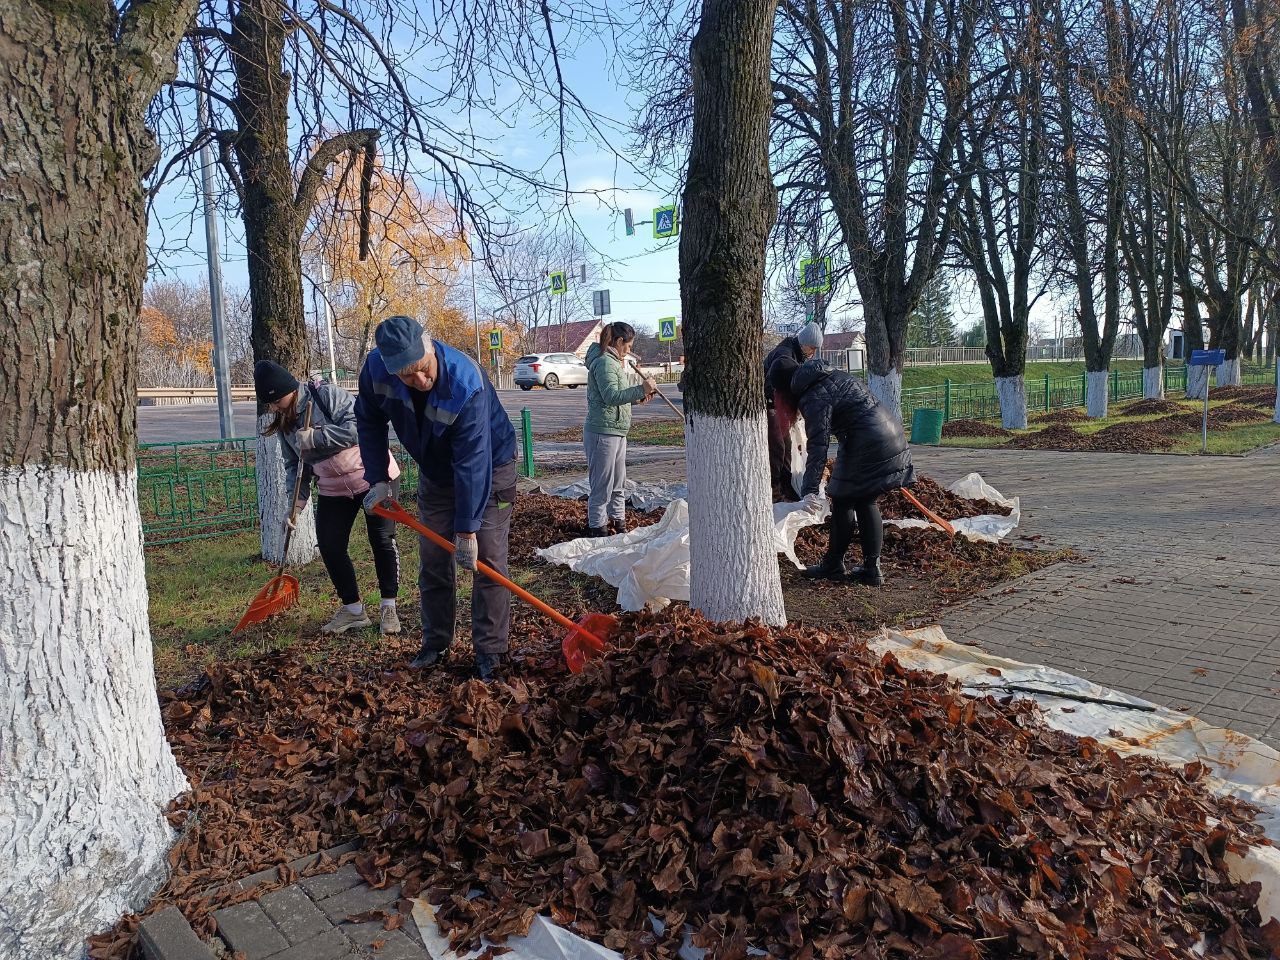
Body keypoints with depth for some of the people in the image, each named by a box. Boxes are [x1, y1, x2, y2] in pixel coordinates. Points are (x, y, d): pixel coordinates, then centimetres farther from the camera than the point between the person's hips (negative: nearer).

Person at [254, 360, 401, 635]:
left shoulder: (327, 395, -17)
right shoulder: (284, 422, 4)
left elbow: (360, 424, -28)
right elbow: (295, 465, 9)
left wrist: (317, 437, -27)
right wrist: (297, 500, -3)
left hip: (373, 475, -6)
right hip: (332, 488, 7)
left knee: (382, 539, -1)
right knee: (329, 547, 0)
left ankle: (389, 607, 13)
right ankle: (353, 609, 15)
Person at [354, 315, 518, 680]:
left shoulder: (466, 384, -39)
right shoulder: (376, 369, -22)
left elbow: (471, 463, -36)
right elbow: (369, 422, -2)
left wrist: (466, 530, -33)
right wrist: (378, 480, -8)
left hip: (490, 468, -5)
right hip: (435, 472, 5)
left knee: (487, 562, -7)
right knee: (433, 562, 9)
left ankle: (489, 652, 1)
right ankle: (435, 644, 23)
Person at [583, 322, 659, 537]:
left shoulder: (613, 362, 17)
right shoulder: (604, 362, -15)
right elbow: (611, 397, -25)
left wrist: (638, 397, 12)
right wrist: (641, 389, -26)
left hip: (617, 432, 11)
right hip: (603, 432, -11)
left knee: (618, 483, 18)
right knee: (602, 487, -2)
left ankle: (618, 524, 28)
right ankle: (597, 528, 7)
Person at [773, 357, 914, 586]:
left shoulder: (815, 398, -15)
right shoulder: (834, 375, 13)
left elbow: (818, 446, -21)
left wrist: (809, 489, -23)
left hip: (867, 446, -9)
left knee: (843, 503, 5)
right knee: (866, 503, 14)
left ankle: (833, 565, 17)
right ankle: (872, 568, 16)